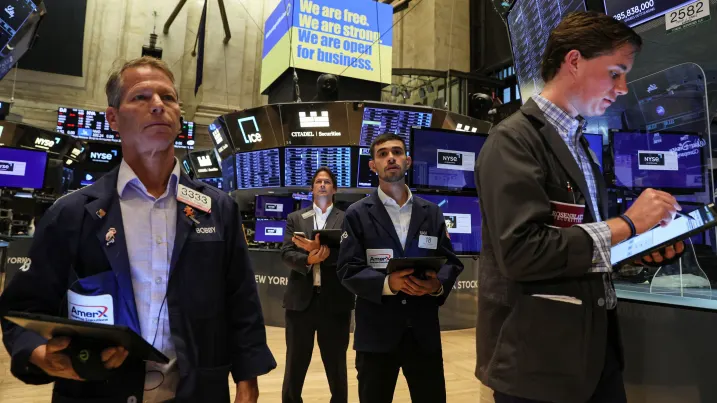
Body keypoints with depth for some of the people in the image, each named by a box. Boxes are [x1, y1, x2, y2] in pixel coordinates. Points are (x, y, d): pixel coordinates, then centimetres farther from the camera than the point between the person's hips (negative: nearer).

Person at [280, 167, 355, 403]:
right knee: (295, 364, 12)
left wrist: (320, 250, -23)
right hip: (301, 299, 1)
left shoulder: (346, 219, 4)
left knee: (336, 365, 13)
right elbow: (286, 254, -1)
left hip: (335, 301, -1)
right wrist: (308, 259, -21)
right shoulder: (295, 218, 9)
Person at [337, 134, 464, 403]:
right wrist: (387, 283, -22)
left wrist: (438, 284, -14)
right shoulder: (357, 214, 1)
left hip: (424, 330, 2)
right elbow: (348, 270, -6)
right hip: (376, 331, -2)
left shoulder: (432, 212, 10)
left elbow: (451, 262, 7)